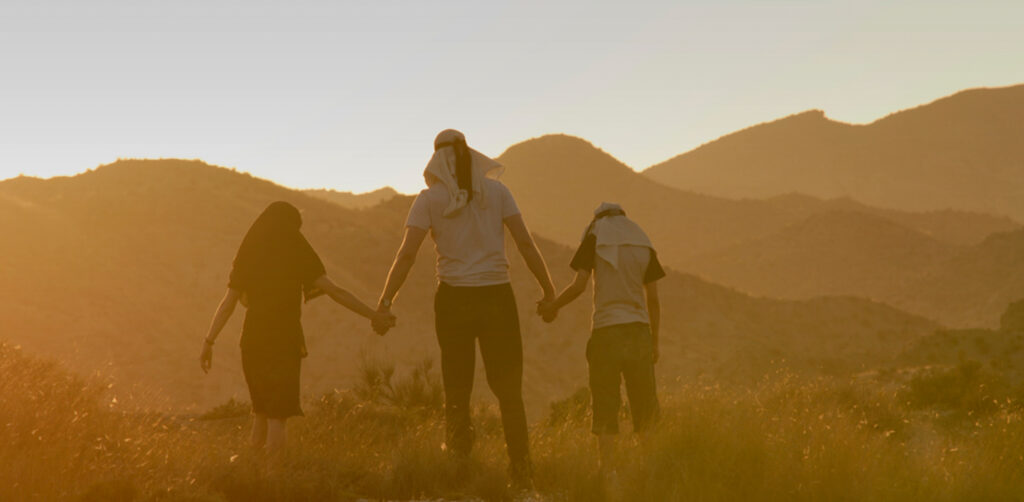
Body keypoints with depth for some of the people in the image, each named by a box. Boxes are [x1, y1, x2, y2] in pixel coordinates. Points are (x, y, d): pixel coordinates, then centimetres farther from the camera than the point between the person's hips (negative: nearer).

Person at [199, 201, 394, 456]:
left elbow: (227, 304, 3)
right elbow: (334, 291, -7)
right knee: (278, 414, -2)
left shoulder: (248, 256, 7)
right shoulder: (297, 254, -2)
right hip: (285, 337, -4)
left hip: (253, 337, 4)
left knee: (262, 407, 19)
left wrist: (208, 342, 6)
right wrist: (373, 314, -5)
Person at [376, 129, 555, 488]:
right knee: (509, 392, 8)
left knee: (456, 394, 11)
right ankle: (521, 475, 4)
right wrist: (548, 288, 6)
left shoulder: (430, 200, 0)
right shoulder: (496, 191, 3)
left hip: (453, 300, 0)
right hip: (497, 298, 1)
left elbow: (406, 255, -8)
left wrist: (385, 301, -6)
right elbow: (525, 243, -1)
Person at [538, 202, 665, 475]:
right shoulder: (644, 245, 12)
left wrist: (552, 306, 9)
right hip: (639, 330, 2)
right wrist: (654, 342, 15)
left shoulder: (595, 240, 4)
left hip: (606, 330, -2)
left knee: (605, 404, 1)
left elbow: (579, 285, -7)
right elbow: (653, 300, 9)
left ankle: (607, 468, -5)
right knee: (643, 399, 11)